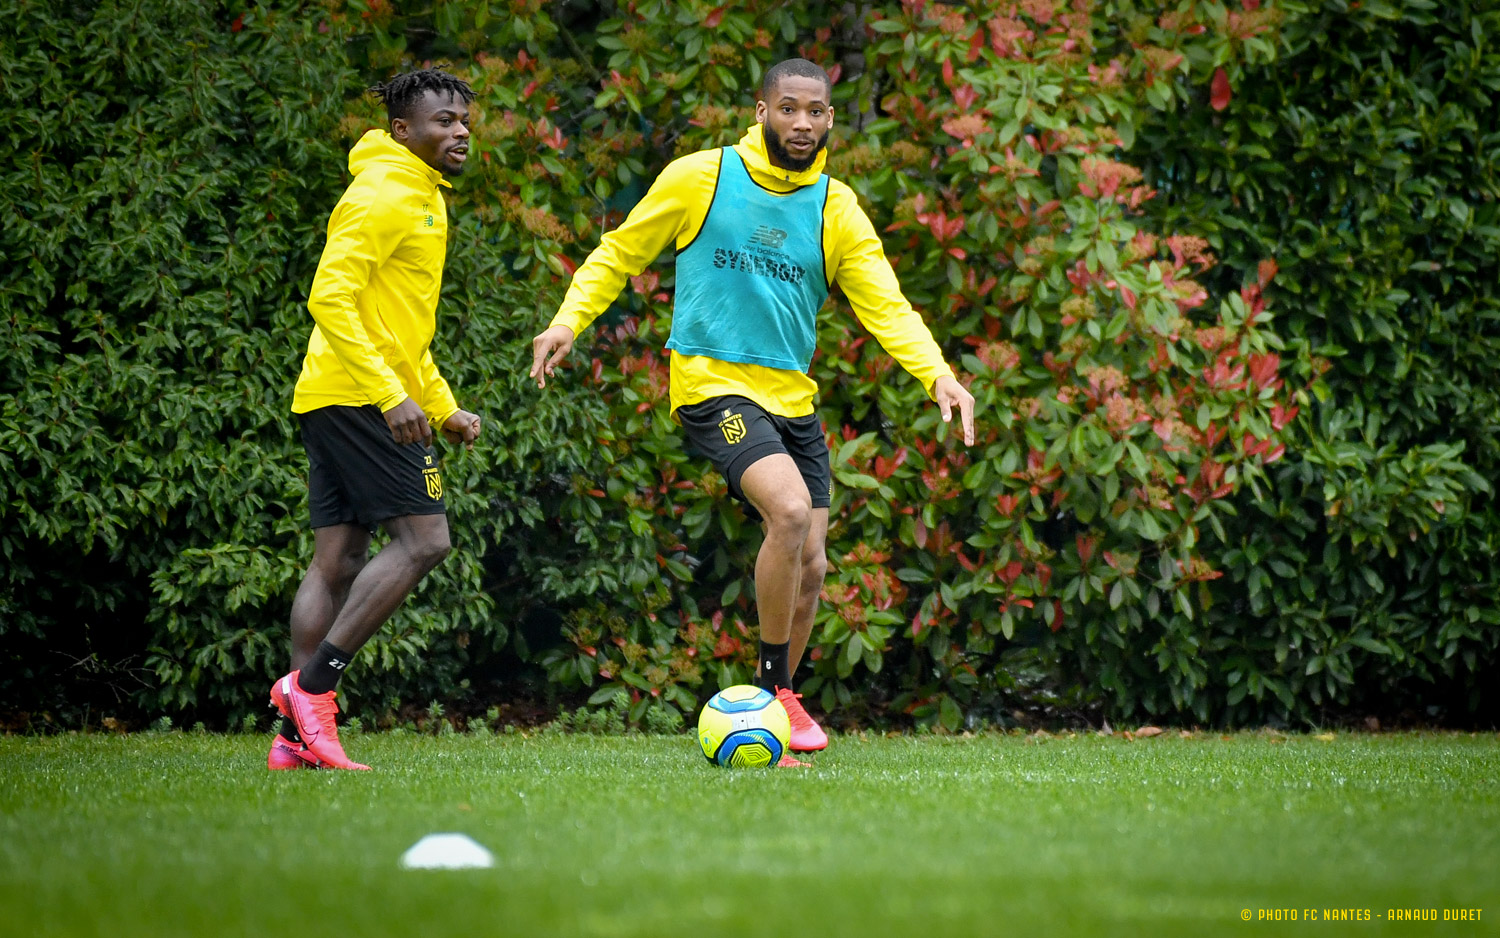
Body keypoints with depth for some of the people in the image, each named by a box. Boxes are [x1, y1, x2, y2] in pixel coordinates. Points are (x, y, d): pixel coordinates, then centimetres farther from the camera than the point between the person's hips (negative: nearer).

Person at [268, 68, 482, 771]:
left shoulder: (422, 201, 23)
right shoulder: (385, 194, -10)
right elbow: (330, 297, -20)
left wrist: (445, 408, 22)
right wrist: (392, 394, -25)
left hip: (333, 400, 10)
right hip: (360, 395, -10)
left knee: (337, 564, 5)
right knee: (423, 540, -13)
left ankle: (297, 737, 1)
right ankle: (311, 683, -15)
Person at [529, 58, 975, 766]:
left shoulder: (836, 210, 5)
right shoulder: (698, 178, -3)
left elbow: (885, 307, -2)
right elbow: (620, 253, 8)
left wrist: (937, 374, -19)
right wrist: (568, 321, -6)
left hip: (793, 401, 5)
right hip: (713, 387, -5)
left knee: (808, 567, 4)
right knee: (789, 511, -27)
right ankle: (777, 690, -11)